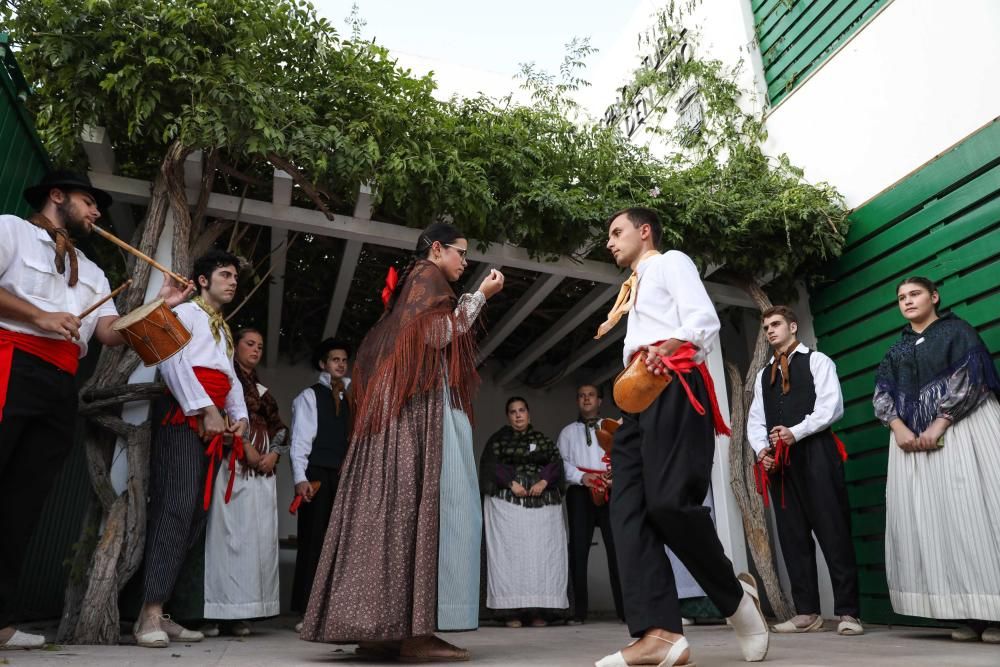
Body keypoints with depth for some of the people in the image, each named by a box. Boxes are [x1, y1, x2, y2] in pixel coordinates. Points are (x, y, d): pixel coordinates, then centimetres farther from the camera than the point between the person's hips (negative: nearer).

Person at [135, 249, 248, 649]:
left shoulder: (225, 330, 29)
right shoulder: (185, 312, 6)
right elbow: (172, 361, -10)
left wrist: (239, 415, 4)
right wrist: (205, 408, -17)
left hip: (214, 424, 8)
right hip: (185, 416, -8)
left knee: (197, 513, 2)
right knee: (176, 506, -17)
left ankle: (158, 611, 5)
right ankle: (150, 615, -17)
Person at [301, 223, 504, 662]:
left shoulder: (406, 288, 27)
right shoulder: (428, 277, 1)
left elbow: (373, 352, 24)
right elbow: (440, 334, -13)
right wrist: (480, 296, -6)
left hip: (400, 408, 10)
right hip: (424, 405, -10)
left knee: (394, 506, 2)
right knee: (427, 503, -15)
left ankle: (382, 626, 1)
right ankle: (415, 630, -18)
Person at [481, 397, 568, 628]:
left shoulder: (542, 439, 17)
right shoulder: (498, 439, 11)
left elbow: (556, 462, 5)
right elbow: (491, 464, -2)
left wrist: (543, 481, -12)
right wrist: (512, 482, -14)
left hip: (541, 503, 2)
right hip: (507, 502, -2)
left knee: (541, 553, -3)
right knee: (510, 553, -6)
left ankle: (538, 610, 1)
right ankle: (512, 611, -4)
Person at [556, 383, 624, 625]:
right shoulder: (568, 432, 19)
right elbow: (561, 462, 6)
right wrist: (581, 477, -11)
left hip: (610, 490, 0)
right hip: (579, 492, 1)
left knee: (616, 547, -6)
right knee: (578, 549, -1)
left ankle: (625, 607, -1)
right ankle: (579, 610, 3)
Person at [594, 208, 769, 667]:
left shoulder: (671, 262, 9)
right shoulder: (633, 288, 34)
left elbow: (705, 320, -9)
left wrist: (668, 346, -29)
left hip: (674, 388, -8)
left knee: (669, 500, -21)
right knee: (628, 508, -9)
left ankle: (735, 595, 3)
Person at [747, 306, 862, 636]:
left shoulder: (817, 361, 7)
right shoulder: (763, 375, 23)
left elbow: (831, 405, -7)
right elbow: (755, 420, 16)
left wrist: (796, 432, -18)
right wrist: (761, 449, -3)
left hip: (815, 452, -5)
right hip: (778, 459, 5)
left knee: (833, 531, -5)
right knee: (792, 534, 5)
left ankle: (847, 612, 1)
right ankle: (806, 612, 10)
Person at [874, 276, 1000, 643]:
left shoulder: (957, 330, 7)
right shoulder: (897, 349, 19)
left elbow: (969, 377, -6)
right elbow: (882, 394, 9)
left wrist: (940, 424, -15)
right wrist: (899, 428, -10)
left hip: (960, 429, -4)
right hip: (912, 438, 4)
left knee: (970, 512, -10)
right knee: (932, 521, -2)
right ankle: (967, 613, 1)